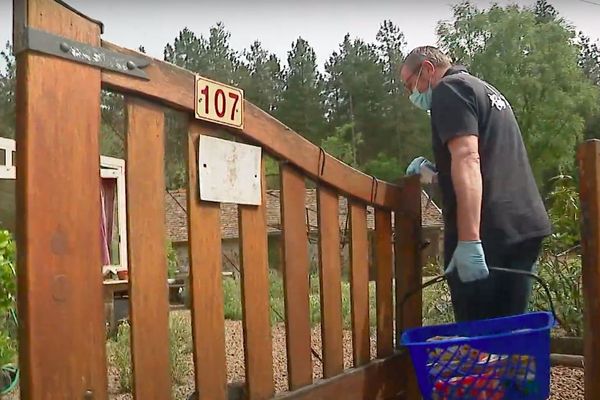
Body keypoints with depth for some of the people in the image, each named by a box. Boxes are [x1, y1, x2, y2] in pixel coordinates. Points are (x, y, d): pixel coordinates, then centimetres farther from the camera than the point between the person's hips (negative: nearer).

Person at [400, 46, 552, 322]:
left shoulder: (449, 89, -2)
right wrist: (436, 171, 26)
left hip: (489, 233, -9)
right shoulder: (486, 90, 27)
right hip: (524, 225, 9)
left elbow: (467, 157, -18)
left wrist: (468, 241, -25)